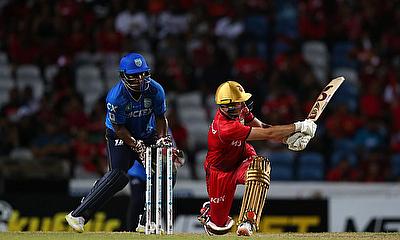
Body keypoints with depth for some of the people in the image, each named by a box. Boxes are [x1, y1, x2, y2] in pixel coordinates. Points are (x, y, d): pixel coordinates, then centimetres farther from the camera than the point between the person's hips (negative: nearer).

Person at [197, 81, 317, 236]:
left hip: (242, 158, 6)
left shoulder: (240, 109, -14)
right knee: (220, 227, 3)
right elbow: (267, 134, -36)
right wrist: (298, 127, -30)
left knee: (261, 166, -34)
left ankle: (247, 223, -30)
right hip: (221, 171, -5)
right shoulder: (226, 128, -38)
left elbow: (261, 127, -5)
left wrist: (289, 139, -21)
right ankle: (208, 210, 43)